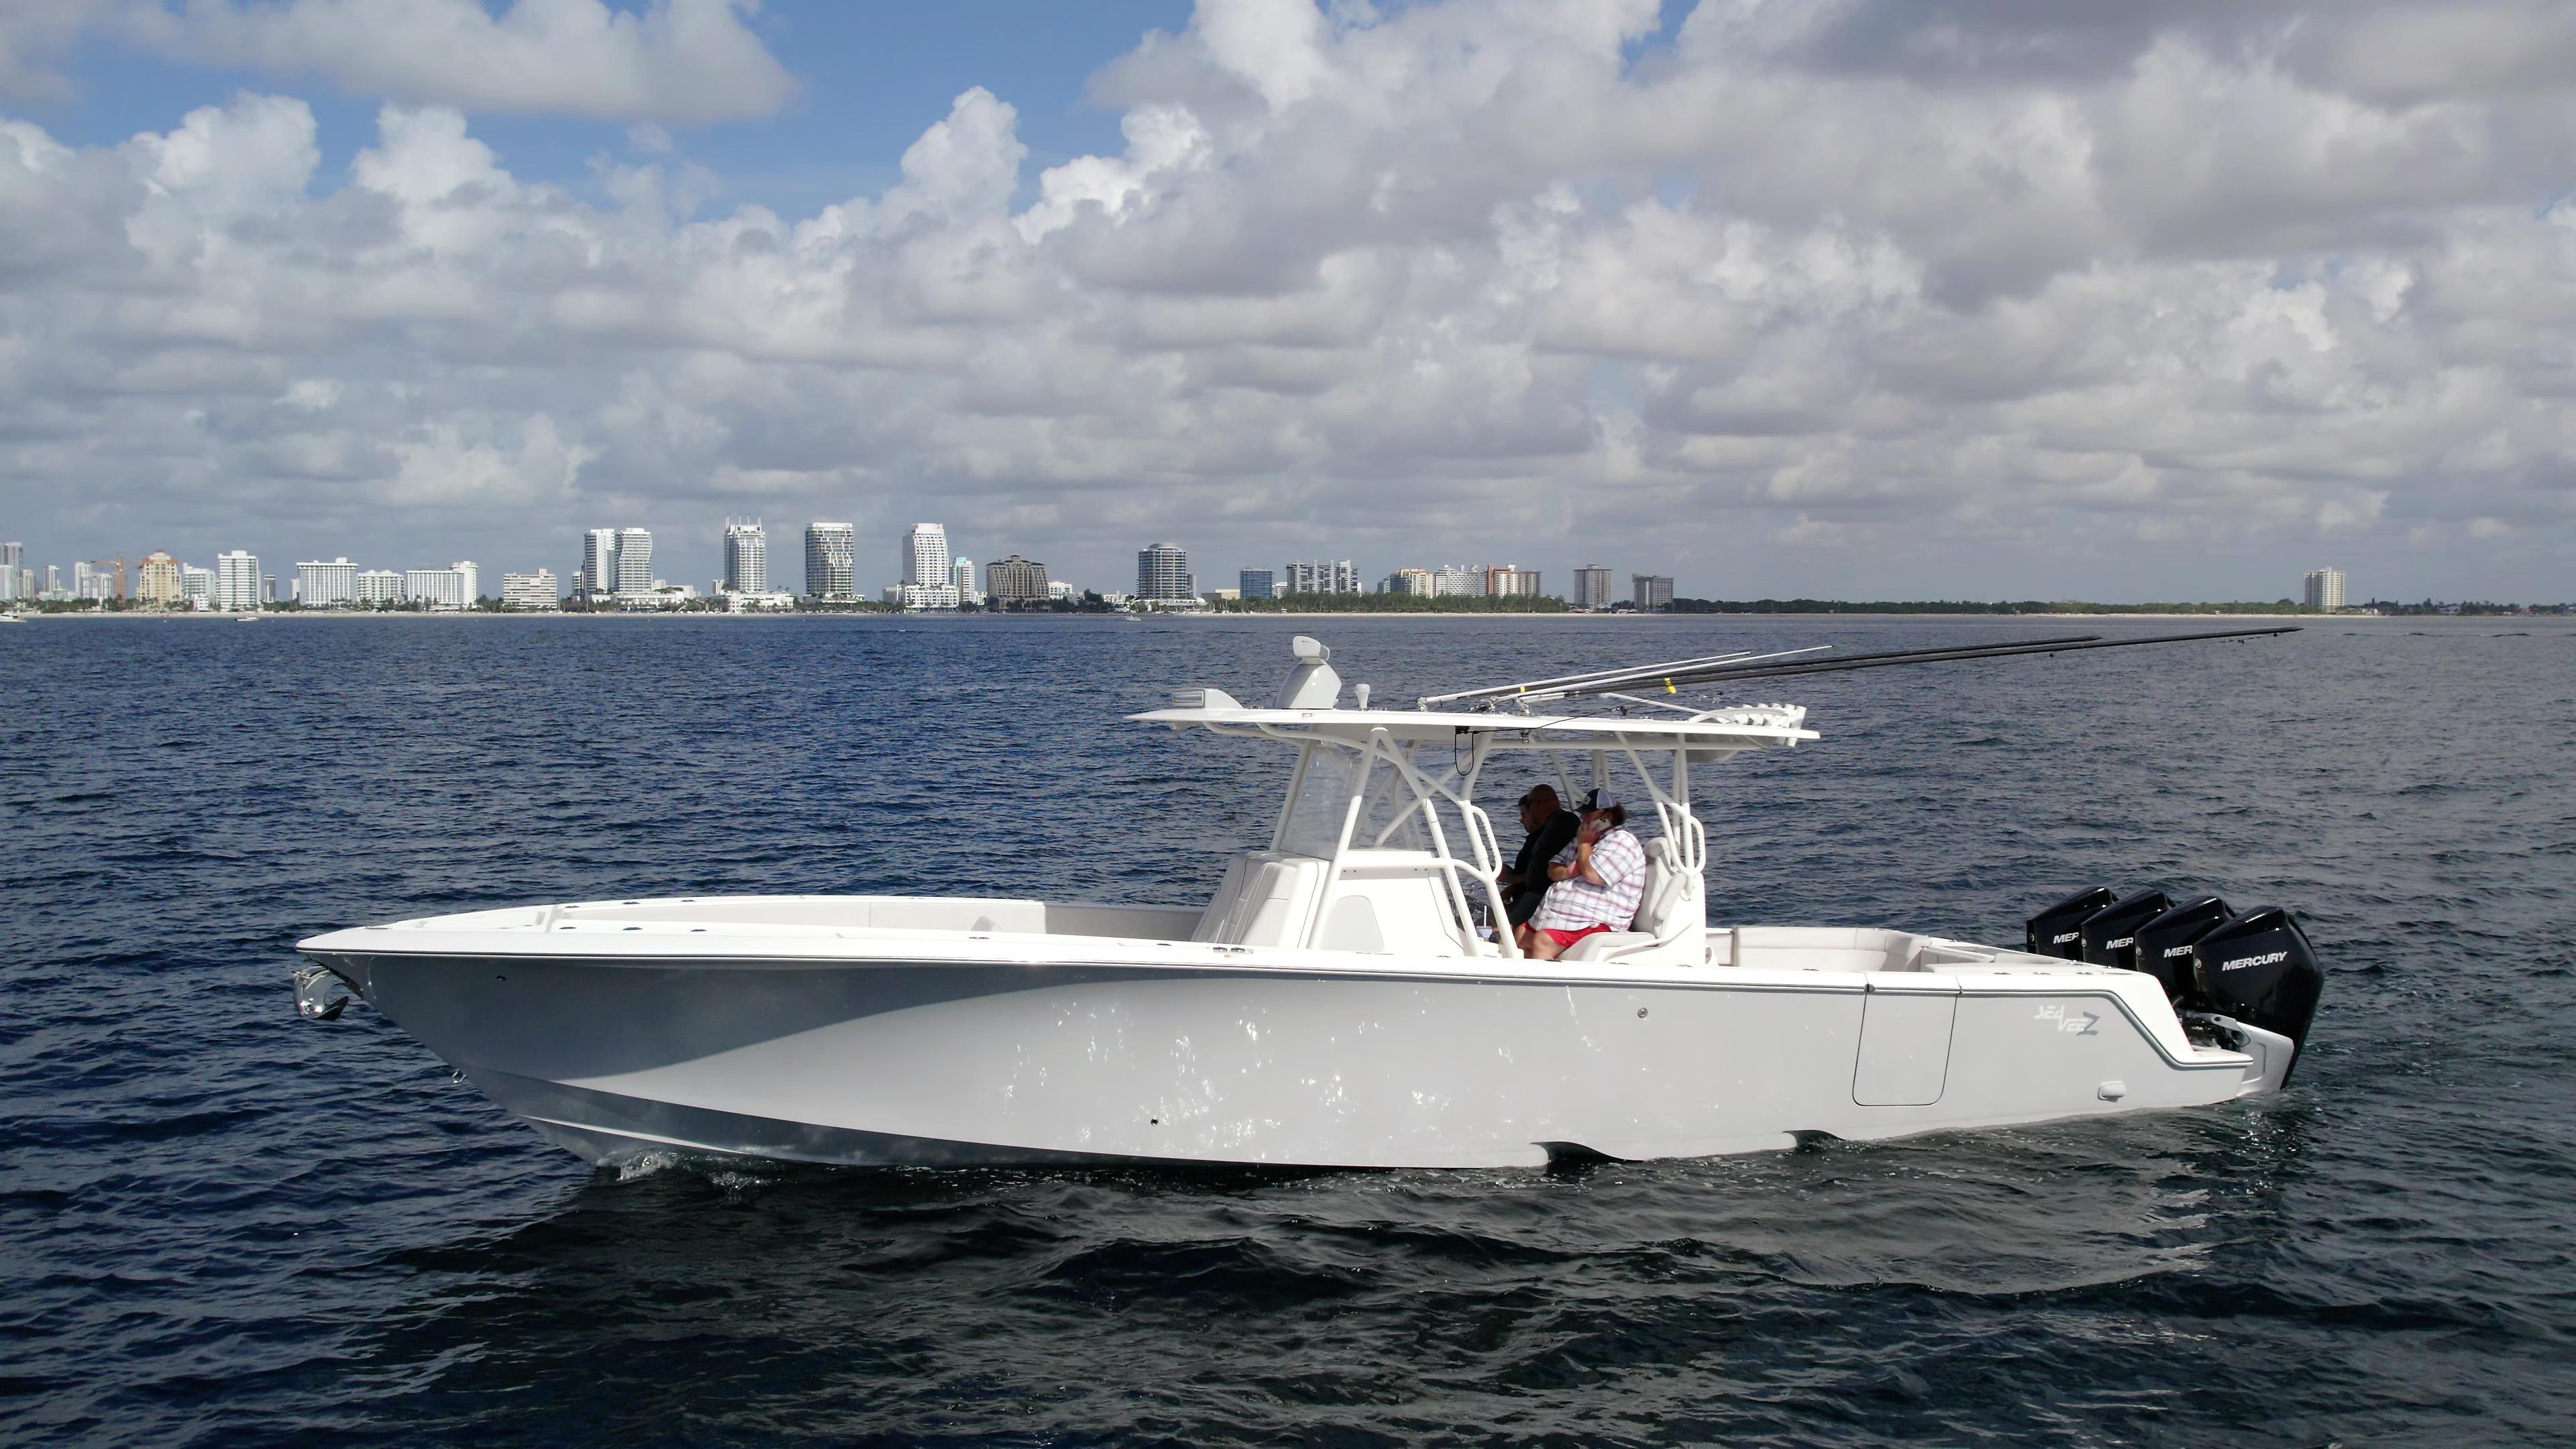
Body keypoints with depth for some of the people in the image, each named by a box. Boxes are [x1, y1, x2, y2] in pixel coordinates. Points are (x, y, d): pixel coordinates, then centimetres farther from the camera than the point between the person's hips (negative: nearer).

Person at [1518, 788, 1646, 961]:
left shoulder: (1622, 841, -8)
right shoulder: (1586, 837, 22)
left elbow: (1592, 874, -24)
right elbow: (1553, 869, 20)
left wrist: (1584, 844, -5)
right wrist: (1566, 873, -5)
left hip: (1593, 923, -10)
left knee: (1542, 941, -28)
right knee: (1521, 936, 3)